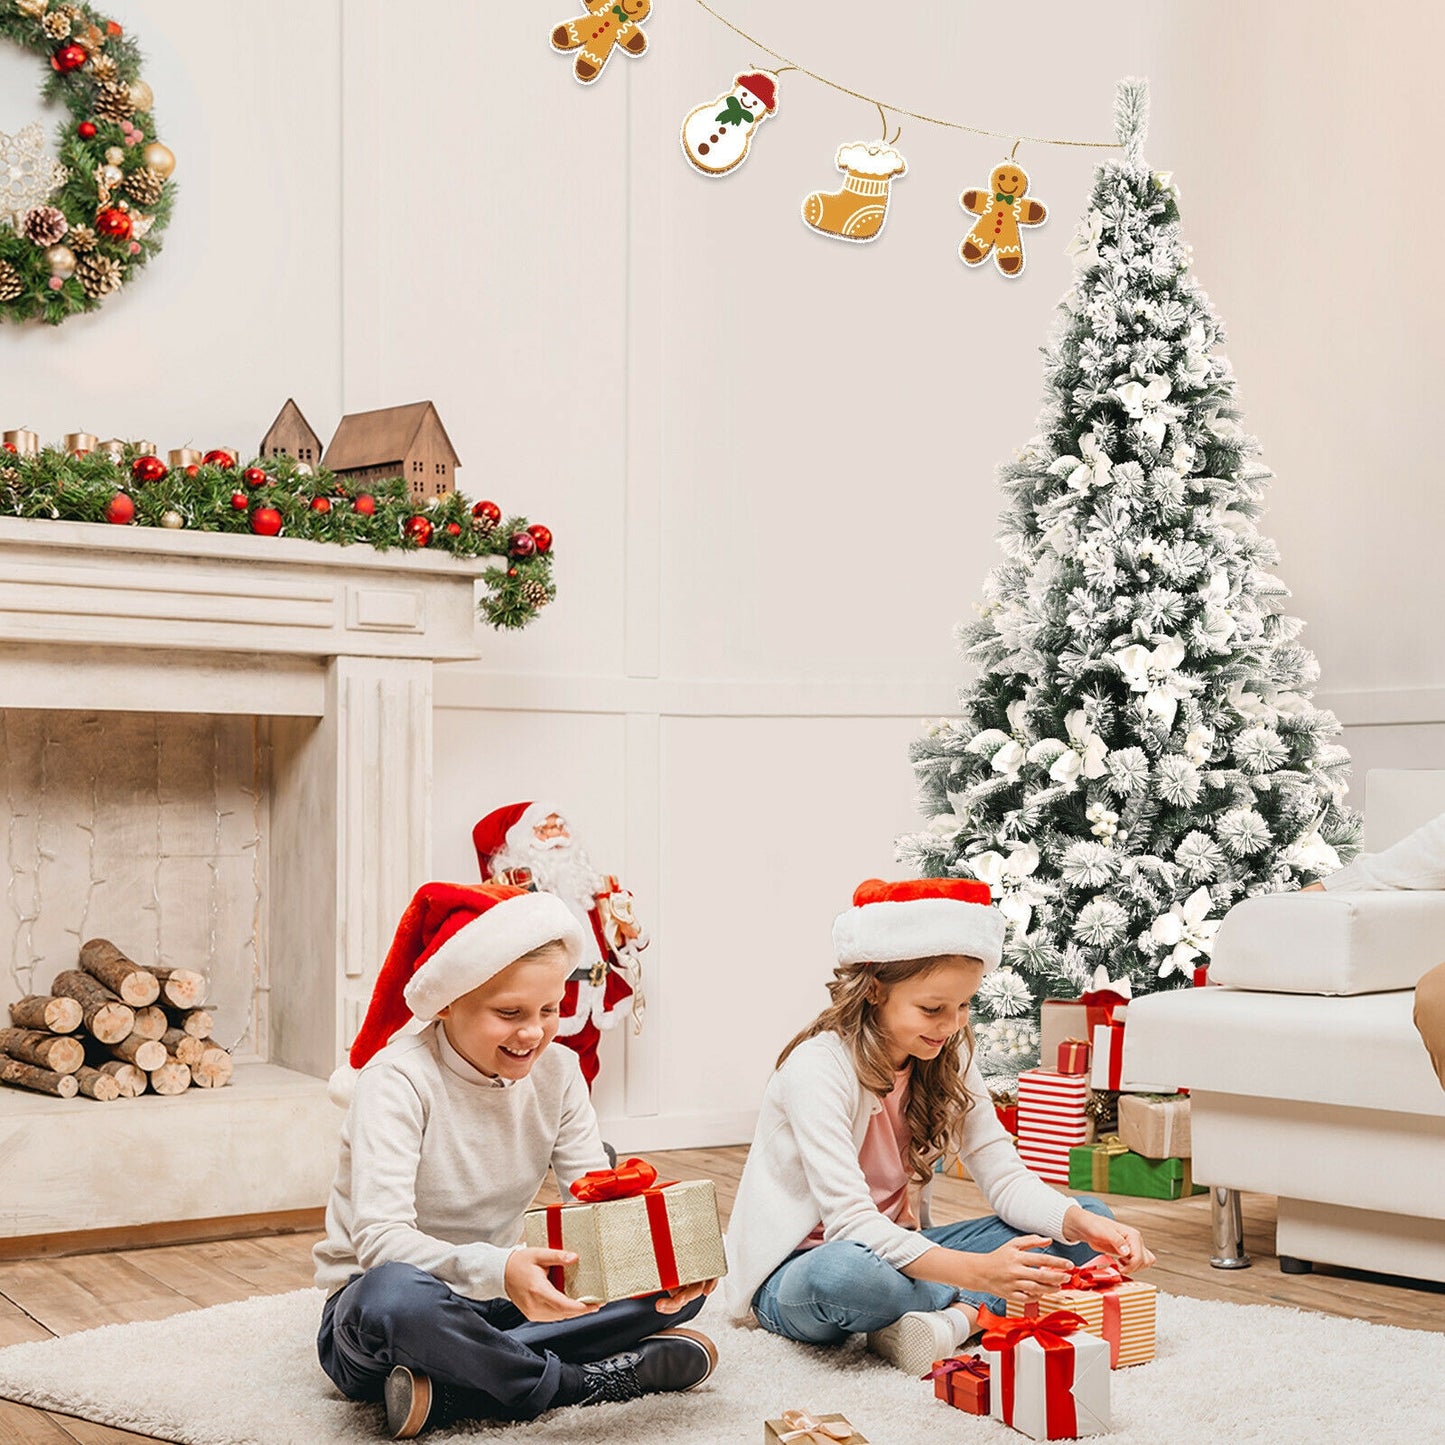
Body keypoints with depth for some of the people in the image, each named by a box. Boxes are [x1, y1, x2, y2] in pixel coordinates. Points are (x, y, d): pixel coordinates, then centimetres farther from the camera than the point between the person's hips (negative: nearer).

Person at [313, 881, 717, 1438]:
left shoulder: (556, 1071, 0)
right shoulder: (398, 1079, -19)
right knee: (395, 1295, -43)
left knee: (682, 1282, -12)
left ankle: (444, 1392, -22)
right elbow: (378, 1238, -30)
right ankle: (580, 1382, -20)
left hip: (493, 1304, 6)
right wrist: (498, 1270, -48)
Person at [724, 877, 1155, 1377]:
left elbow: (1006, 1178, -4)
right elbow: (849, 1224, -32)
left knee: (1088, 1221, -6)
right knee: (846, 1273, -44)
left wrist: (1082, 1223, -26)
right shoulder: (817, 1068, -24)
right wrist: (976, 1271, -43)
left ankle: (949, 1321, -24)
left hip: (896, 1249, 7)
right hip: (798, 1271, -7)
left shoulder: (947, 1059, -1)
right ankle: (978, 1310, -15)